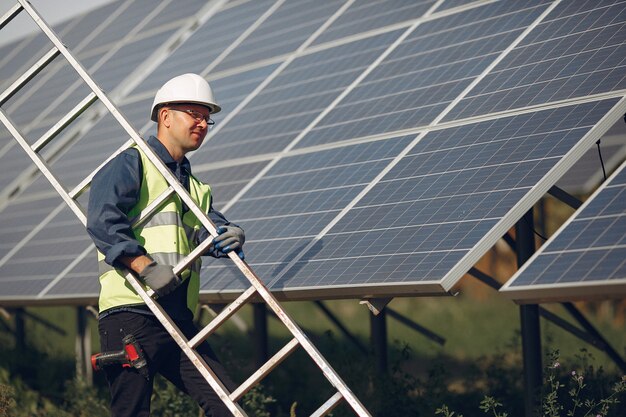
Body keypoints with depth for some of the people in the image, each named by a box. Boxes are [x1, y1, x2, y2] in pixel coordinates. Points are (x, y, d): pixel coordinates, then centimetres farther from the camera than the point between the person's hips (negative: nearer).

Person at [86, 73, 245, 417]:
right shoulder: (132, 164, 1)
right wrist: (145, 266, -23)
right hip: (131, 314, -7)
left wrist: (229, 236, -14)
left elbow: (209, 230, 10)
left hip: (179, 320, 8)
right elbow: (102, 220, -14)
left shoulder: (196, 188, 27)